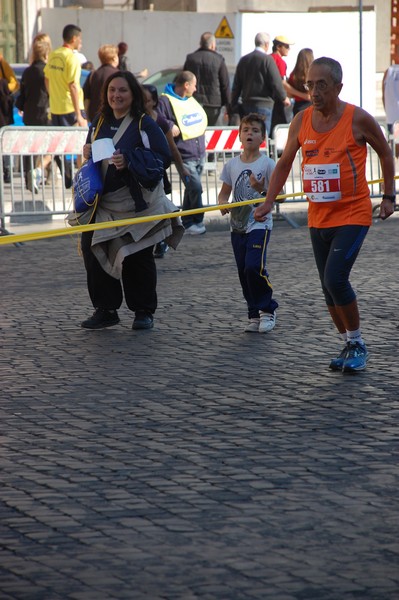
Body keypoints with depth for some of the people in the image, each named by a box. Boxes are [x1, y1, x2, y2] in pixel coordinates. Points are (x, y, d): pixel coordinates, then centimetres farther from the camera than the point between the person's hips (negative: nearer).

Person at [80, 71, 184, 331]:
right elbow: (92, 154, 23)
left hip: (137, 204, -5)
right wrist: (87, 152, -2)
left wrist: (129, 160, -27)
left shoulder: (144, 124, -9)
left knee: (138, 260, 2)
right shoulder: (100, 122, 10)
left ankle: (144, 312, 16)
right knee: (93, 251, -1)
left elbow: (163, 157, -16)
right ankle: (105, 309, 10)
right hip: (104, 203, 5)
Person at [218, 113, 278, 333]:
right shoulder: (232, 165, 8)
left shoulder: (268, 164, -5)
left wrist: (262, 189, -24)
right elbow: (224, 192, 15)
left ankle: (267, 310, -1)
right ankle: (254, 315, 16)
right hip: (238, 225, 5)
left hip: (259, 224, -5)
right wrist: (223, 203, -7)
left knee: (254, 266, -18)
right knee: (243, 272, 5)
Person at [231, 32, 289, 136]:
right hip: (263, 104, -7)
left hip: (246, 104, 7)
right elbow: (276, 82, -10)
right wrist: (284, 97, 6)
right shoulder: (267, 59, -10)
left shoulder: (243, 60, 10)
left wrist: (234, 105, 18)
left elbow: (236, 85, 13)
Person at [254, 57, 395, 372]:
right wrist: (269, 202, 5)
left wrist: (389, 196, 4)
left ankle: (358, 344, -2)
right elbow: (284, 163, 13)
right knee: (329, 287, 9)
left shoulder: (358, 119, -11)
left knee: (335, 278, -19)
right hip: (318, 217, 6)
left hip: (353, 215, -5)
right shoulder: (301, 121, 1)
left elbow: (385, 152, 4)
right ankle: (350, 346, 26)